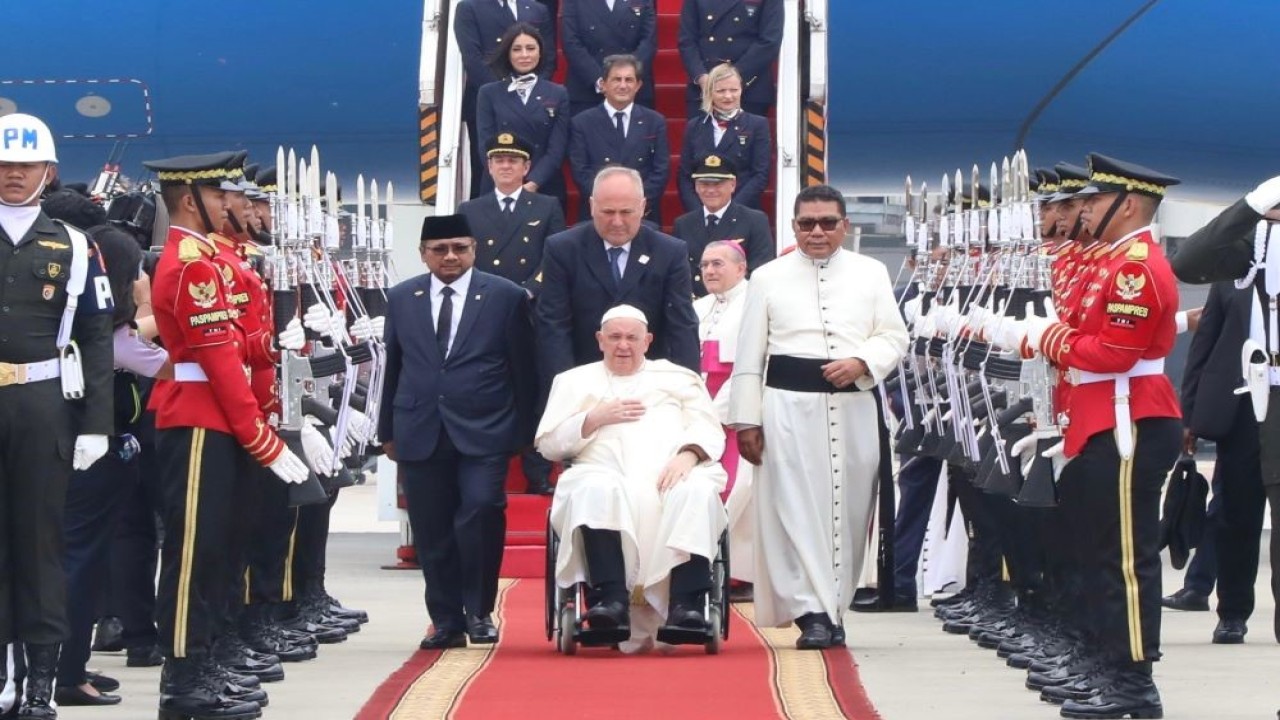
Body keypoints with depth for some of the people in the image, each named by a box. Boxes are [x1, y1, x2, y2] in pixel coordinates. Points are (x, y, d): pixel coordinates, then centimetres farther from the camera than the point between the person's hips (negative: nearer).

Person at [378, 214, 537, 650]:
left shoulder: (506, 297, 3)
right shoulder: (402, 300, 11)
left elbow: (524, 370, 4)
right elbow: (392, 367, 15)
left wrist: (523, 434, 1)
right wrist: (389, 430, 13)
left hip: (483, 434, -3)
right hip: (420, 434, 3)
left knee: (481, 508, -20)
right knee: (432, 532, 3)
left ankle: (479, 611, -5)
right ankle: (447, 621, 14)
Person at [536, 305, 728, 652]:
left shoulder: (678, 377, 28)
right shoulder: (575, 381, 28)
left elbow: (709, 429, 12)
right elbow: (547, 444, 16)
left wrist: (688, 454, -10)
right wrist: (595, 419, 2)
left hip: (671, 475, 1)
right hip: (606, 474, 0)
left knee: (697, 492, -36)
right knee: (596, 490, -38)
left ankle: (686, 605, -44)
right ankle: (611, 600, -46)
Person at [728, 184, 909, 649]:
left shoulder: (871, 274, 12)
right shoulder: (769, 278, 8)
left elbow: (894, 336, 9)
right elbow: (749, 355, 8)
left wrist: (862, 363, -12)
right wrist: (746, 420, 2)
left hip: (853, 406, 2)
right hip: (788, 405, -2)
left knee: (847, 506, 3)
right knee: (797, 508, -10)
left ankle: (831, 609, 13)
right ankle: (813, 614, -12)